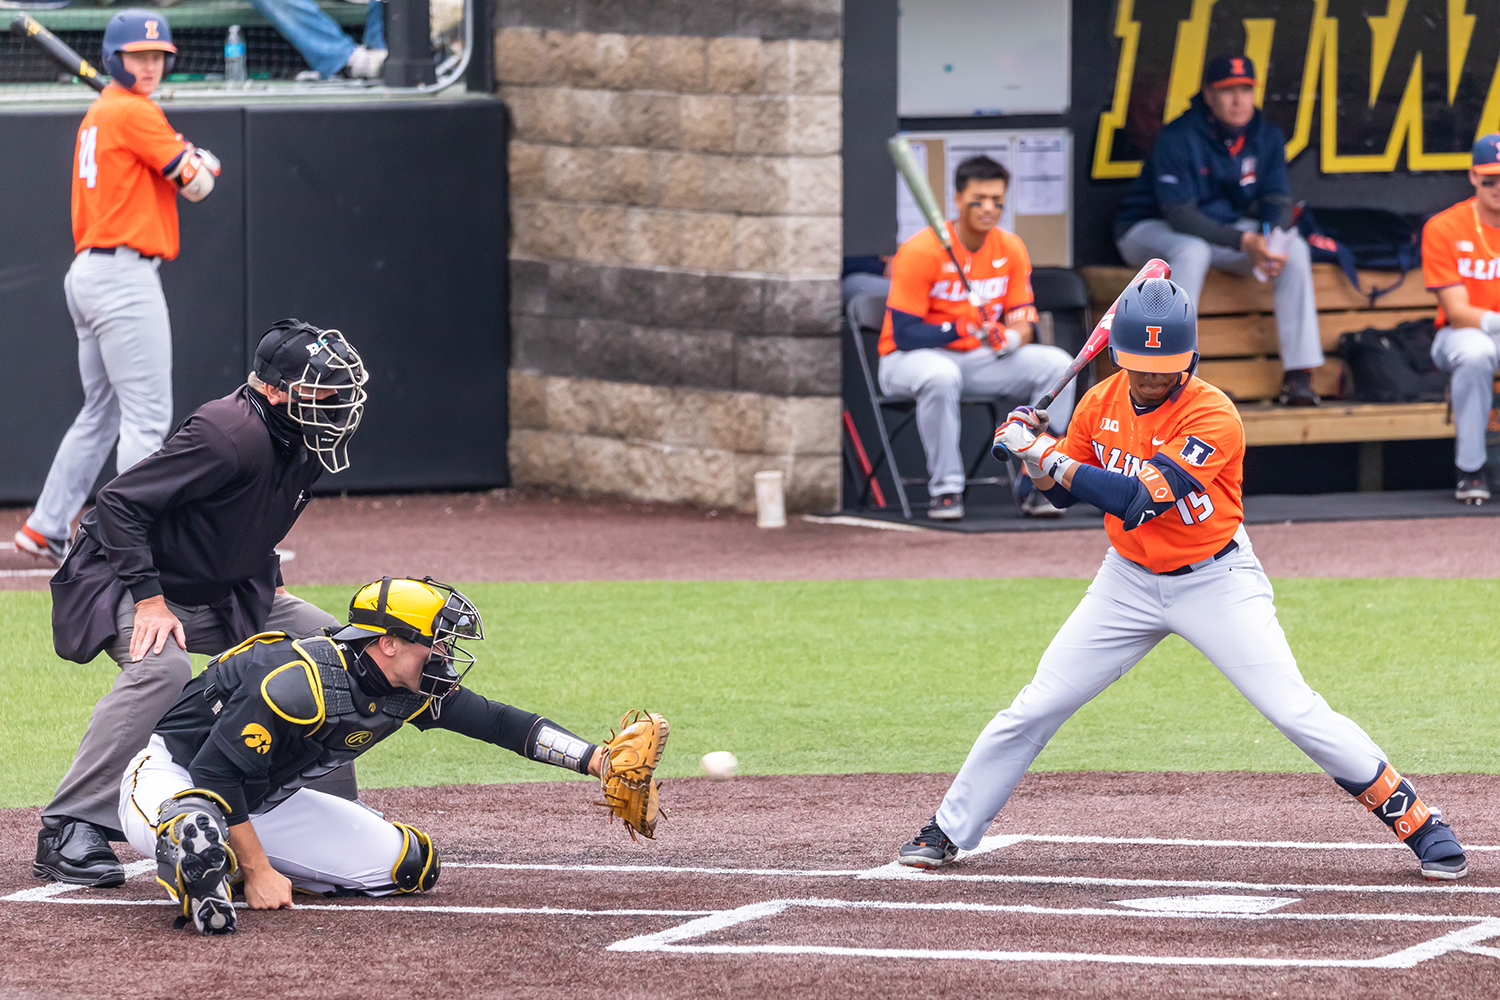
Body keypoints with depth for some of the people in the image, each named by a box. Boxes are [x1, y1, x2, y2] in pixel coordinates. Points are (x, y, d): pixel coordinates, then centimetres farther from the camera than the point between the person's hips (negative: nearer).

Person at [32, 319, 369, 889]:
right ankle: (69, 832, -34)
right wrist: (149, 600, -32)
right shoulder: (231, 436, -30)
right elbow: (119, 502, -29)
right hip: (129, 585, -9)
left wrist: (266, 584, 11)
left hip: (222, 598, 9)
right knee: (164, 666, -36)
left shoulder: (303, 442, -2)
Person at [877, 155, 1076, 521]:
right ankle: (945, 488, -27)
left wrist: (1013, 336, -24)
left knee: (1057, 364, -16)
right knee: (940, 375, -42)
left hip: (980, 360, 6)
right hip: (909, 359, -6)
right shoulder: (920, 251, -17)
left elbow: (1025, 319, 2)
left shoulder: (1011, 248, 1)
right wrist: (964, 330, -34)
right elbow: (905, 334, -20)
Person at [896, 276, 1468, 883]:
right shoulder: (1101, 403, -5)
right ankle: (949, 831, 15)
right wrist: (1035, 451, -13)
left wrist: (1047, 456, -30)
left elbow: (1136, 500, -33)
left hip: (1216, 582, -5)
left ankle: (1417, 822, -3)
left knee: (1298, 713, -13)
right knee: (1035, 709, 1)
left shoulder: (1214, 416, -25)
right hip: (1129, 580, 5)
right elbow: (1062, 492, 8)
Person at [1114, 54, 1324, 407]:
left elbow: (1278, 200, -3)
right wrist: (1244, 241, -39)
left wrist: (1274, 237, -29)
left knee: (1294, 247, -16)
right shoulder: (1178, 139, -24)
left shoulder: (1267, 137, -4)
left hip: (1224, 227, 6)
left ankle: (1299, 375, -17)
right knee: (1192, 252, -40)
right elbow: (1180, 214, -29)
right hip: (1152, 229, -6)